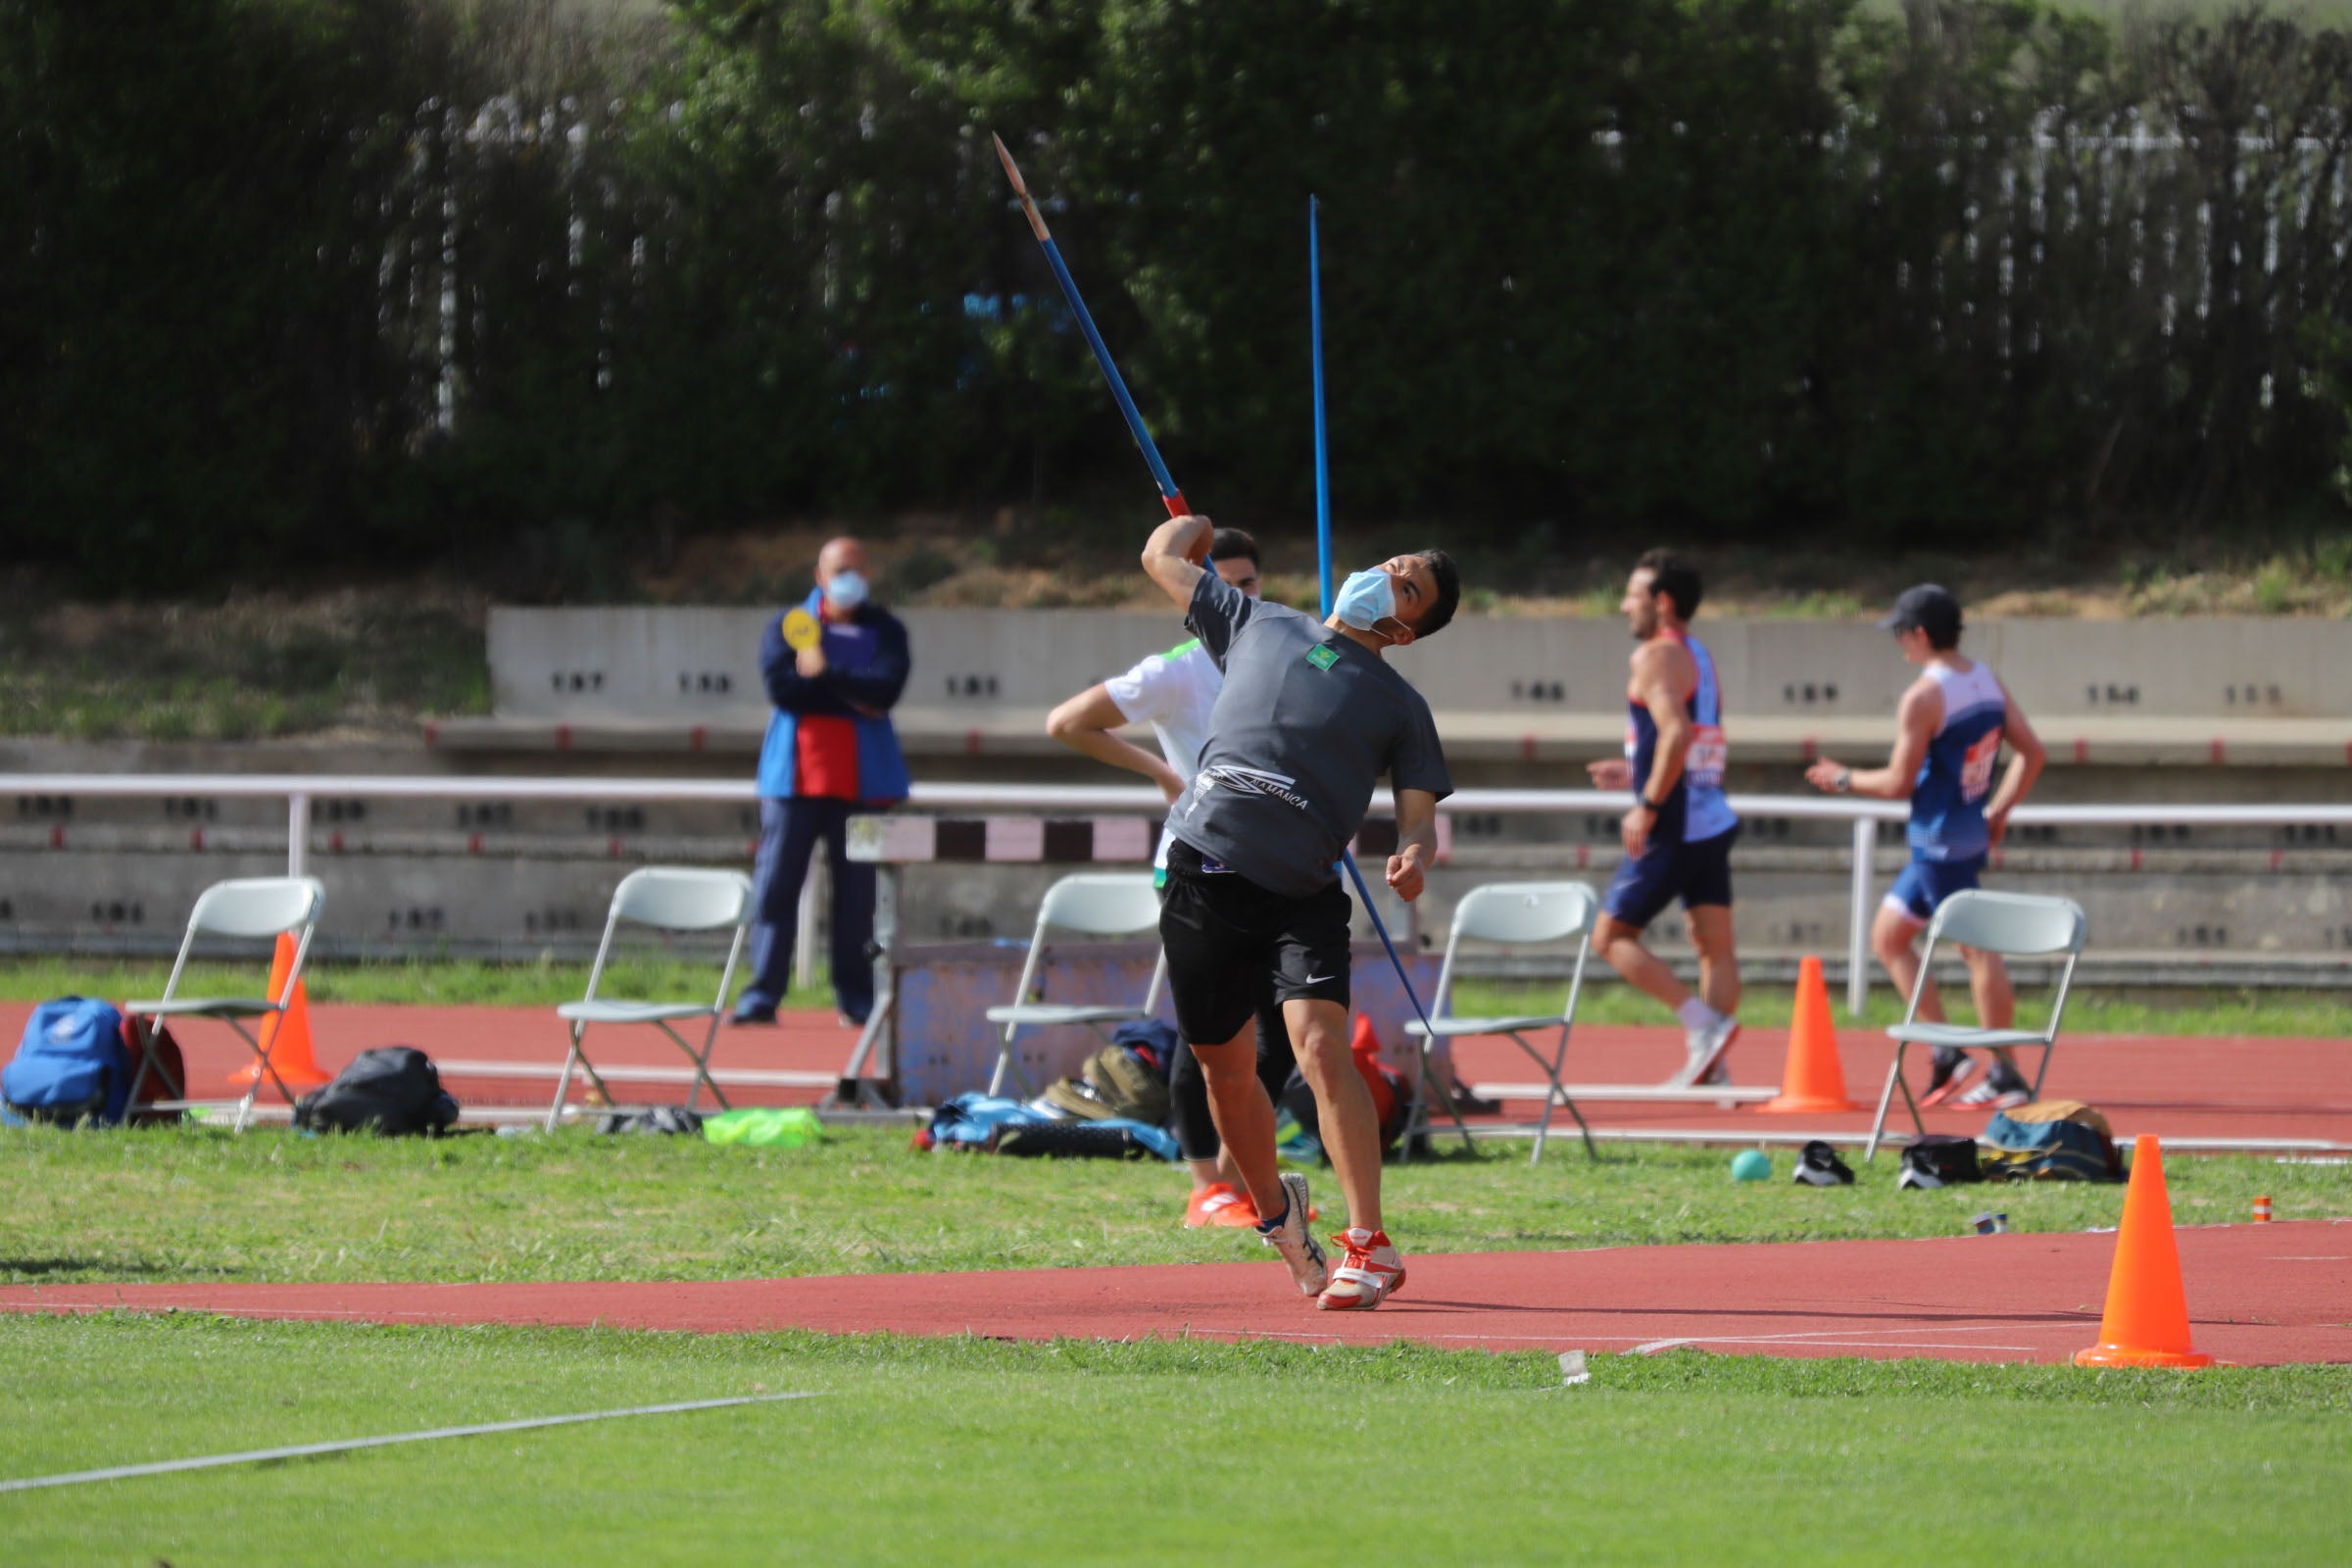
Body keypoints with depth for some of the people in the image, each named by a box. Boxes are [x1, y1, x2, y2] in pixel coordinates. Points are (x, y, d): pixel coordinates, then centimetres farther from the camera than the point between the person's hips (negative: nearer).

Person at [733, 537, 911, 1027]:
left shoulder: (884, 631, 9)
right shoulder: (787, 627, 8)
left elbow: (886, 688, -9)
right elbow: (781, 687, -10)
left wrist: (823, 677, -12)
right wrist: (852, 696, -9)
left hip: (862, 779, 0)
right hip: (796, 774, 0)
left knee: (857, 890, 1)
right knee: (775, 885, -4)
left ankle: (857, 999, 6)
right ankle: (762, 995, -3)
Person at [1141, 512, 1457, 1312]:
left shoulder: (1399, 707, 11)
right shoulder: (1259, 624, 17)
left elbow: (1418, 813, 4)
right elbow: (1162, 556, 27)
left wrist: (1413, 855, -17)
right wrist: (1198, 523, 45)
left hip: (1301, 893, -3)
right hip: (1205, 872, 3)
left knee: (1321, 1045, -20)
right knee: (1224, 1067, 9)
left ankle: (1369, 1247, -19)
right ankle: (1275, 1211, 35)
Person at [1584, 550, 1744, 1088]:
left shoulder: (1656, 656, -11)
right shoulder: (1701, 657, 18)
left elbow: (1677, 732, -26)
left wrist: (1647, 806, -23)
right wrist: (1637, 774, 27)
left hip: (1672, 829, -9)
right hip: (1713, 820, 9)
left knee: (1612, 935, -1)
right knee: (1714, 943, 5)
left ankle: (1704, 1022, -13)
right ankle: (1712, 1065, 1)